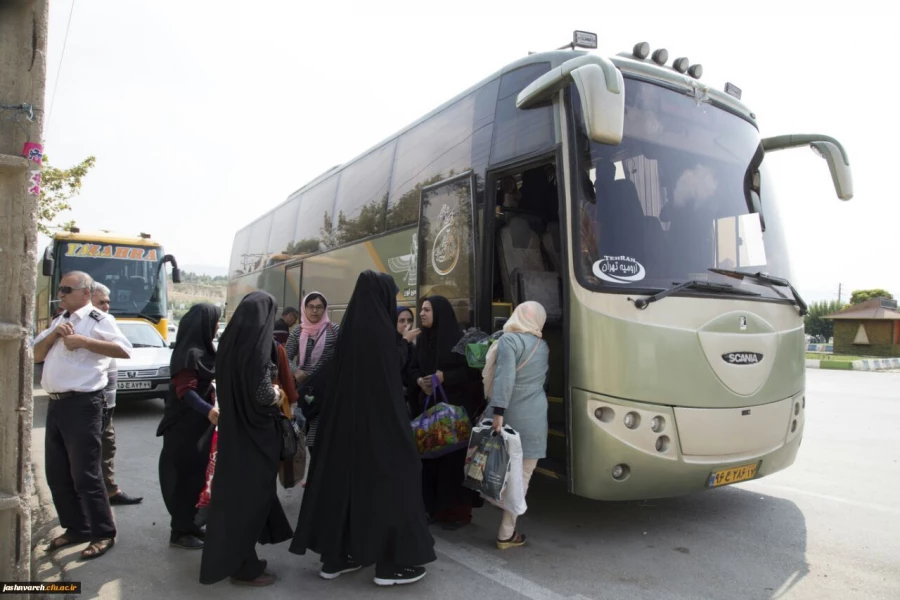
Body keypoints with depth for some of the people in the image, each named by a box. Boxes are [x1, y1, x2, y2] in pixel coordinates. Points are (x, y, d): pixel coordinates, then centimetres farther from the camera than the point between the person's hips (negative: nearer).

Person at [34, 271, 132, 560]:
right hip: (55, 404, 9)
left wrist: (83, 341, -26)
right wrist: (54, 334, -3)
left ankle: (104, 533, 10)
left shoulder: (99, 320, -9)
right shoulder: (59, 321, 17)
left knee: (85, 474, -4)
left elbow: (125, 350, -22)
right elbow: (36, 355, 14)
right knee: (57, 474, 15)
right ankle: (76, 528, 29)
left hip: (81, 404, -8)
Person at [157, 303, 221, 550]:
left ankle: (187, 523, 27)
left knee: (196, 473, 15)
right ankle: (179, 532, 9)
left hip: (199, 421, 9)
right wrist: (208, 410, -39)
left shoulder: (204, 350, 10)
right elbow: (184, 390, -26)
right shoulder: (189, 352, -18)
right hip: (186, 423, -9)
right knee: (185, 474, -1)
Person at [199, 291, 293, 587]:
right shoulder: (258, 345, -21)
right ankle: (244, 567, 14)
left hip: (233, 427, 8)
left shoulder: (229, 341, 4)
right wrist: (276, 394, -6)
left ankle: (228, 557, 31)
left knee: (233, 489, 18)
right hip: (254, 431, -8)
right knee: (251, 492, 3)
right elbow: (262, 393, -26)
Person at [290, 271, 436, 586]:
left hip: (346, 418, 8)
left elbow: (339, 376, 11)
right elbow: (389, 382, -16)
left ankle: (336, 557, 24)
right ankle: (393, 562, 10)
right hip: (378, 420, -8)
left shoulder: (349, 326, 5)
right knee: (389, 476, 3)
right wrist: (399, 424, -6)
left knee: (345, 477, 14)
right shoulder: (380, 329, -17)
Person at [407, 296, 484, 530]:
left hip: (455, 407, -5)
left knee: (454, 457, -2)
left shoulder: (459, 338, -8)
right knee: (429, 456, 6)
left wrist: (445, 377, -19)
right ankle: (434, 507, 18)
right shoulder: (422, 339, 10)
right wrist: (419, 381, -10)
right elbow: (413, 368, 12)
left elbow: (472, 369, -9)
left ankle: (457, 511, 9)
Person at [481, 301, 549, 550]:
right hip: (533, 420, 3)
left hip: (509, 416, -2)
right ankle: (506, 534, 11)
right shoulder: (543, 346, 10)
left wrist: (498, 411, -22)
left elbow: (505, 377, -19)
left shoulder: (509, 340, -8)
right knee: (521, 476, 7)